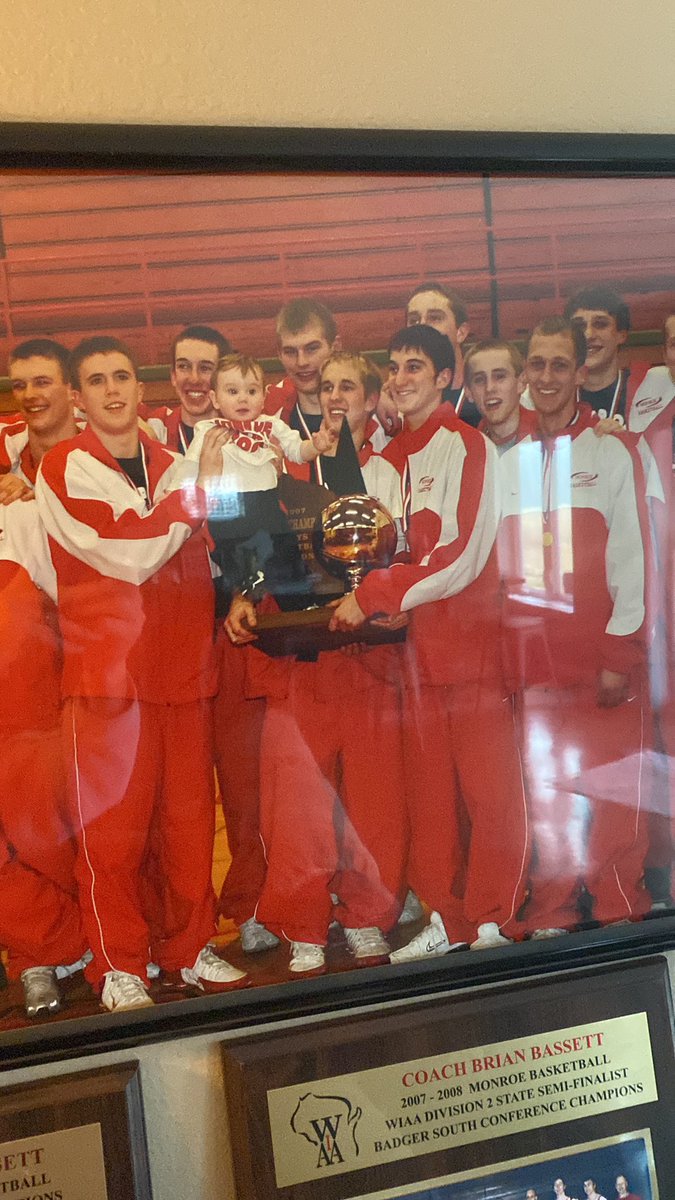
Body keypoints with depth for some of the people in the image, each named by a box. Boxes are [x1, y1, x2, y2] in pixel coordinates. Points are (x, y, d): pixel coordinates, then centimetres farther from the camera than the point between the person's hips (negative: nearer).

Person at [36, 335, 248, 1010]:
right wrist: (198, 488, -14)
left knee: (188, 817, 9)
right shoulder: (64, 468, -3)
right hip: (108, 671, -5)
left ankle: (190, 948, 24)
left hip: (183, 668, 5)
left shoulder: (171, 465, 13)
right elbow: (128, 554, -15)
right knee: (113, 823, 1)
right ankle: (119, 967, 16)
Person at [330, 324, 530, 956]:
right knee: (427, 786, 9)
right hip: (415, 642, 6)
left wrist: (373, 595, -13)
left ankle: (492, 921, 11)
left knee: (487, 785, -2)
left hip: (471, 637, -6)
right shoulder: (388, 461, 14)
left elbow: (461, 554, -15)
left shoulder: (467, 446, -6)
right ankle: (446, 920, 20)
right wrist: (369, 598, -3)